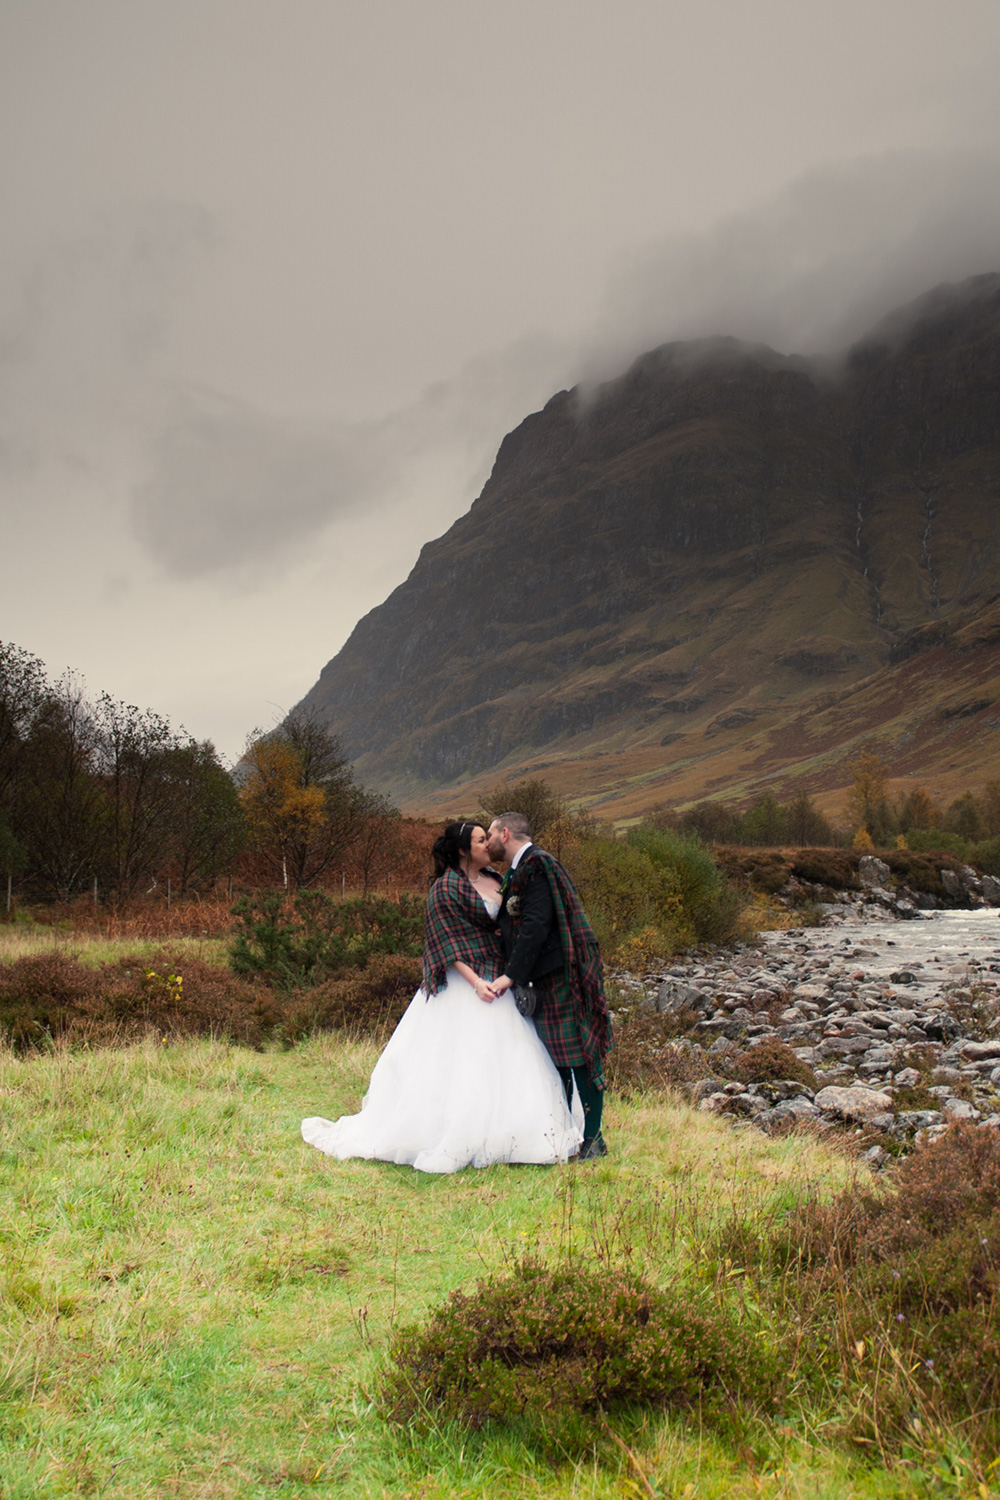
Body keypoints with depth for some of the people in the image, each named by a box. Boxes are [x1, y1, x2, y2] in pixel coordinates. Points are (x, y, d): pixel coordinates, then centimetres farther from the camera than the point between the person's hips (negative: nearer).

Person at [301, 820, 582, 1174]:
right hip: (463, 983, -8)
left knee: (504, 1059, 6)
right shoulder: (446, 888, -10)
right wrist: (475, 983, -22)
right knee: (460, 1060, -7)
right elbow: (449, 943, -14)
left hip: (500, 982, 8)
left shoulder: (495, 879, 12)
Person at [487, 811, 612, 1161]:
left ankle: (592, 1138, 1)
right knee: (554, 1057, 14)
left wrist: (512, 974, -20)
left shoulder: (537, 866, -13)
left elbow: (536, 925, -20)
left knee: (578, 1055, -4)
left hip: (562, 977, -10)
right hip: (546, 981, 10)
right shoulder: (519, 871, 18)